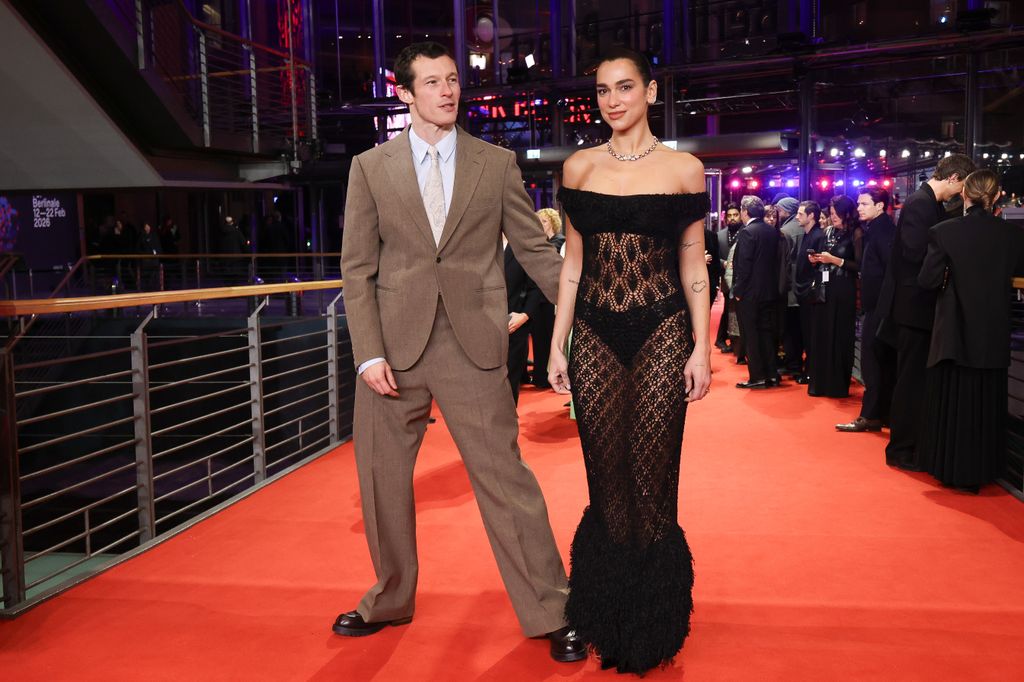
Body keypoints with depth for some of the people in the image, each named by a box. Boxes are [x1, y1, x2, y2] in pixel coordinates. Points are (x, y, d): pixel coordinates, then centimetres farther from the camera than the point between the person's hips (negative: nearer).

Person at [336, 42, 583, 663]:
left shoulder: (498, 163, 7)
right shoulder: (371, 167, 7)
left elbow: (536, 249, 7)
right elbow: (358, 268, 4)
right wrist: (368, 353, -6)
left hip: (474, 345, -1)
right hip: (395, 344, 2)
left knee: (505, 478, -1)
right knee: (383, 480, 11)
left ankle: (551, 613, 13)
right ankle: (391, 600, 34)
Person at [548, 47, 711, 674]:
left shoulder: (683, 169, 2)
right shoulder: (579, 168, 8)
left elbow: (693, 264, 3)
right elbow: (573, 262, 10)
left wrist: (702, 348, -4)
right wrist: (558, 344, 6)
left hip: (662, 336, -2)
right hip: (595, 337, 2)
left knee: (652, 484, 1)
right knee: (606, 485, 7)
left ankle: (652, 631, 22)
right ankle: (606, 624, 26)